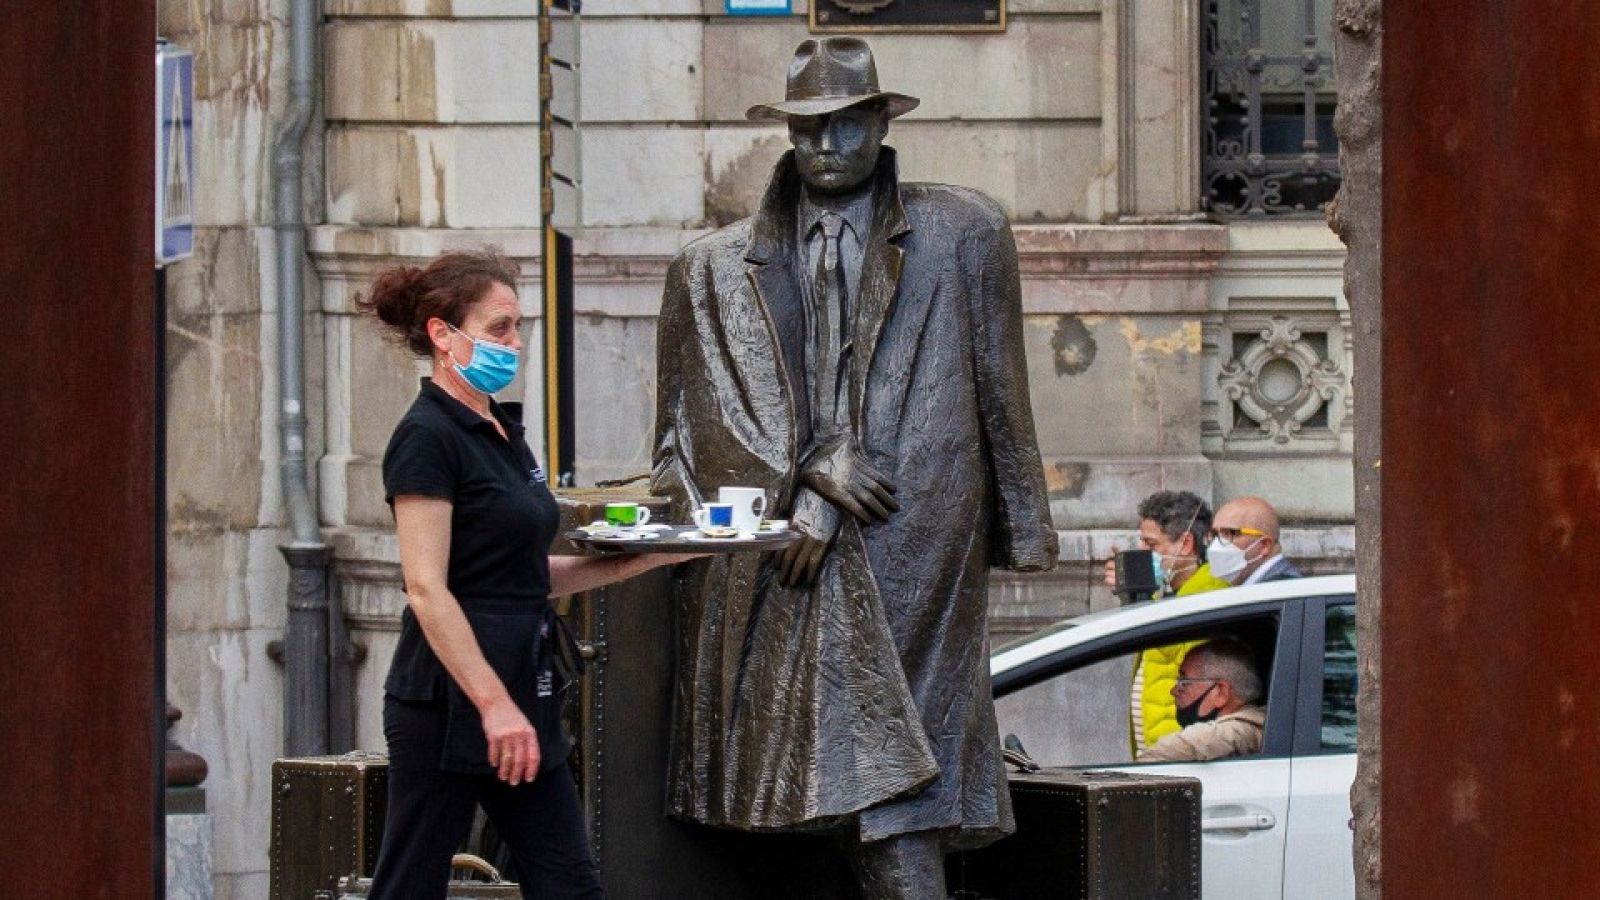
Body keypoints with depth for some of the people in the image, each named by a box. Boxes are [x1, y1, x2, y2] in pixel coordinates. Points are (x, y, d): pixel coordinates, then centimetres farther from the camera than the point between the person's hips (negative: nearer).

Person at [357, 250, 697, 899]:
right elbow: (427, 590, -20)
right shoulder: (428, 438, -13)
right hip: (450, 696, -9)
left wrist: (634, 561, 9)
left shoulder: (501, 432, 15)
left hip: (522, 693, 9)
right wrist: (493, 704, -24)